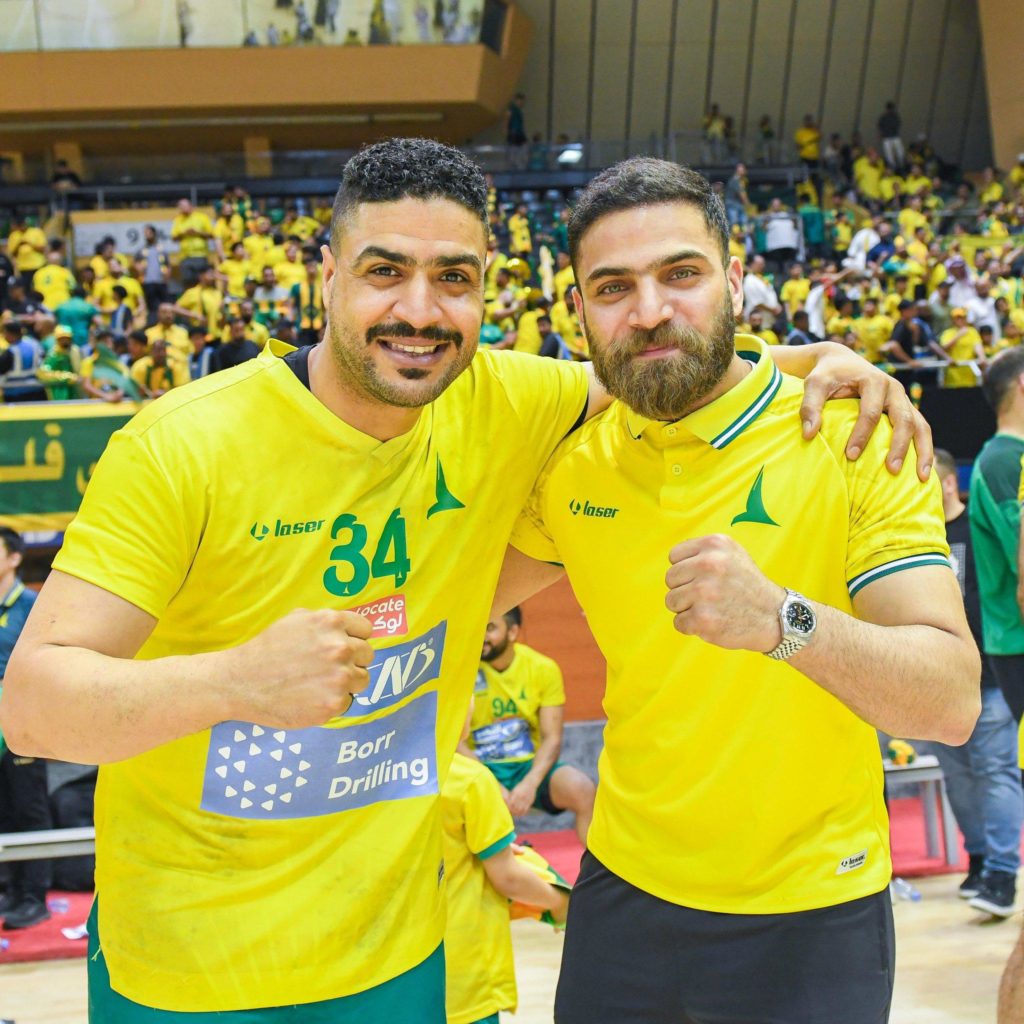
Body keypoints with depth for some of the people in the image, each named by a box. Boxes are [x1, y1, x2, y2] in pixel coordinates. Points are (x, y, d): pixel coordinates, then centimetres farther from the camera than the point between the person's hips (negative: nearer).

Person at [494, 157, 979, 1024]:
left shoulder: (852, 431, -16)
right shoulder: (574, 455, -4)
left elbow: (951, 701, -24)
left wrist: (782, 620, -40)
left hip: (809, 917, -3)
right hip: (623, 885, 4)